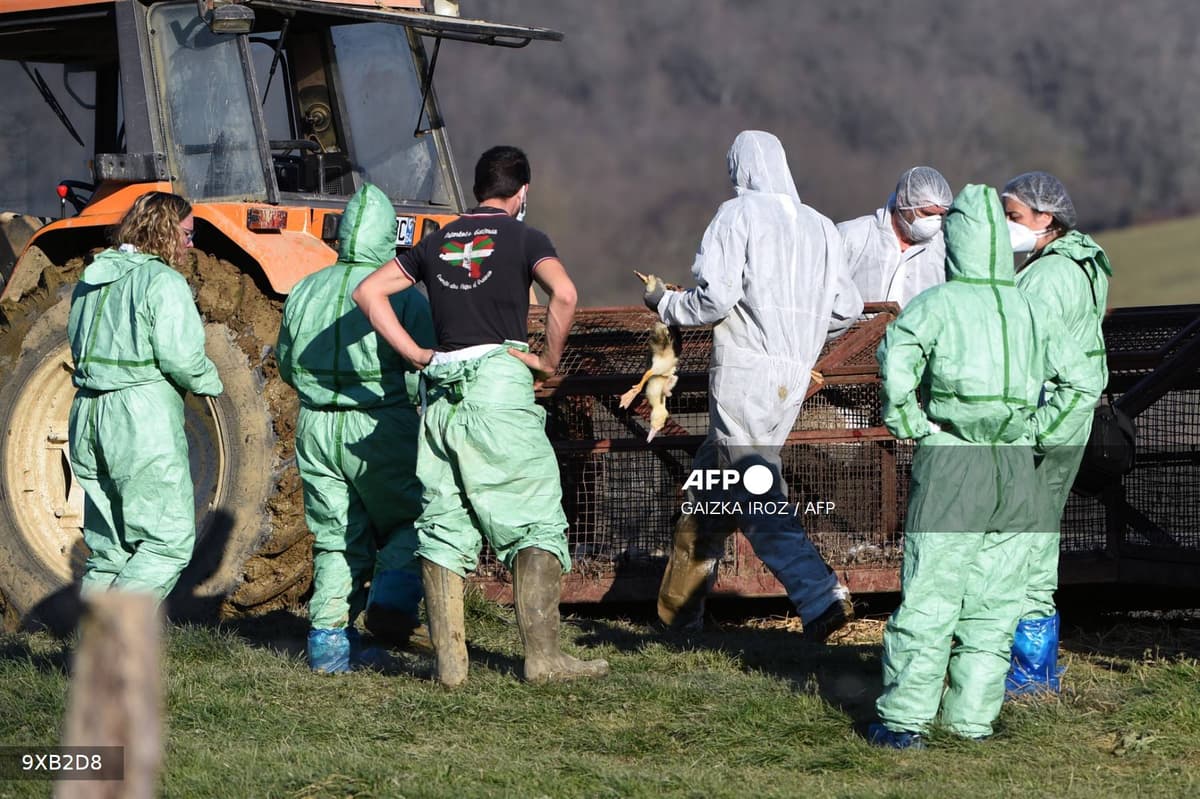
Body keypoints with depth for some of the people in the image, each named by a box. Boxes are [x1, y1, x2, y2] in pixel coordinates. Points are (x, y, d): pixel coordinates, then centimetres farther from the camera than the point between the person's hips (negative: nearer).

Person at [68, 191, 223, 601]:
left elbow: (78, 344, 17)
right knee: (169, 540, -4)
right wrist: (210, 383, 0)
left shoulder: (92, 280, 14)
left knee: (109, 547, 14)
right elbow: (180, 356, -18)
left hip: (88, 414, 8)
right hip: (143, 417, -8)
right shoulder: (163, 282, -11)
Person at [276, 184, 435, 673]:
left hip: (316, 426, 4)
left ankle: (329, 636, 6)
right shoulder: (403, 293, -8)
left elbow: (286, 367, 17)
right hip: (380, 428, -4)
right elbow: (423, 371, -11)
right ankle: (392, 598, -8)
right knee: (408, 521, 13)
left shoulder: (305, 291, 7)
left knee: (336, 537, 11)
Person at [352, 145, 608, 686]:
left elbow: (368, 292, 16)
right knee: (535, 521, -1)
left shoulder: (436, 244, 19)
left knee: (443, 527, 7)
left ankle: (449, 660, 3)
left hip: (442, 391, 5)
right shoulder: (523, 238, 4)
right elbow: (563, 293, -14)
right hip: (499, 381, -5)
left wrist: (414, 353, 12)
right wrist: (549, 359, -2)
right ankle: (542, 656, -8)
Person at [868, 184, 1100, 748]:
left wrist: (909, 424, -9)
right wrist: (1038, 434, 12)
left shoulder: (936, 305, -2)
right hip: (1017, 472, 4)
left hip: (949, 466, -4)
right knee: (992, 604, 10)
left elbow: (896, 356, -20)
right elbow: (1082, 382, 10)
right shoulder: (1031, 313, 11)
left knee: (929, 597, -2)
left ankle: (904, 720, -1)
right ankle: (972, 719, 13)